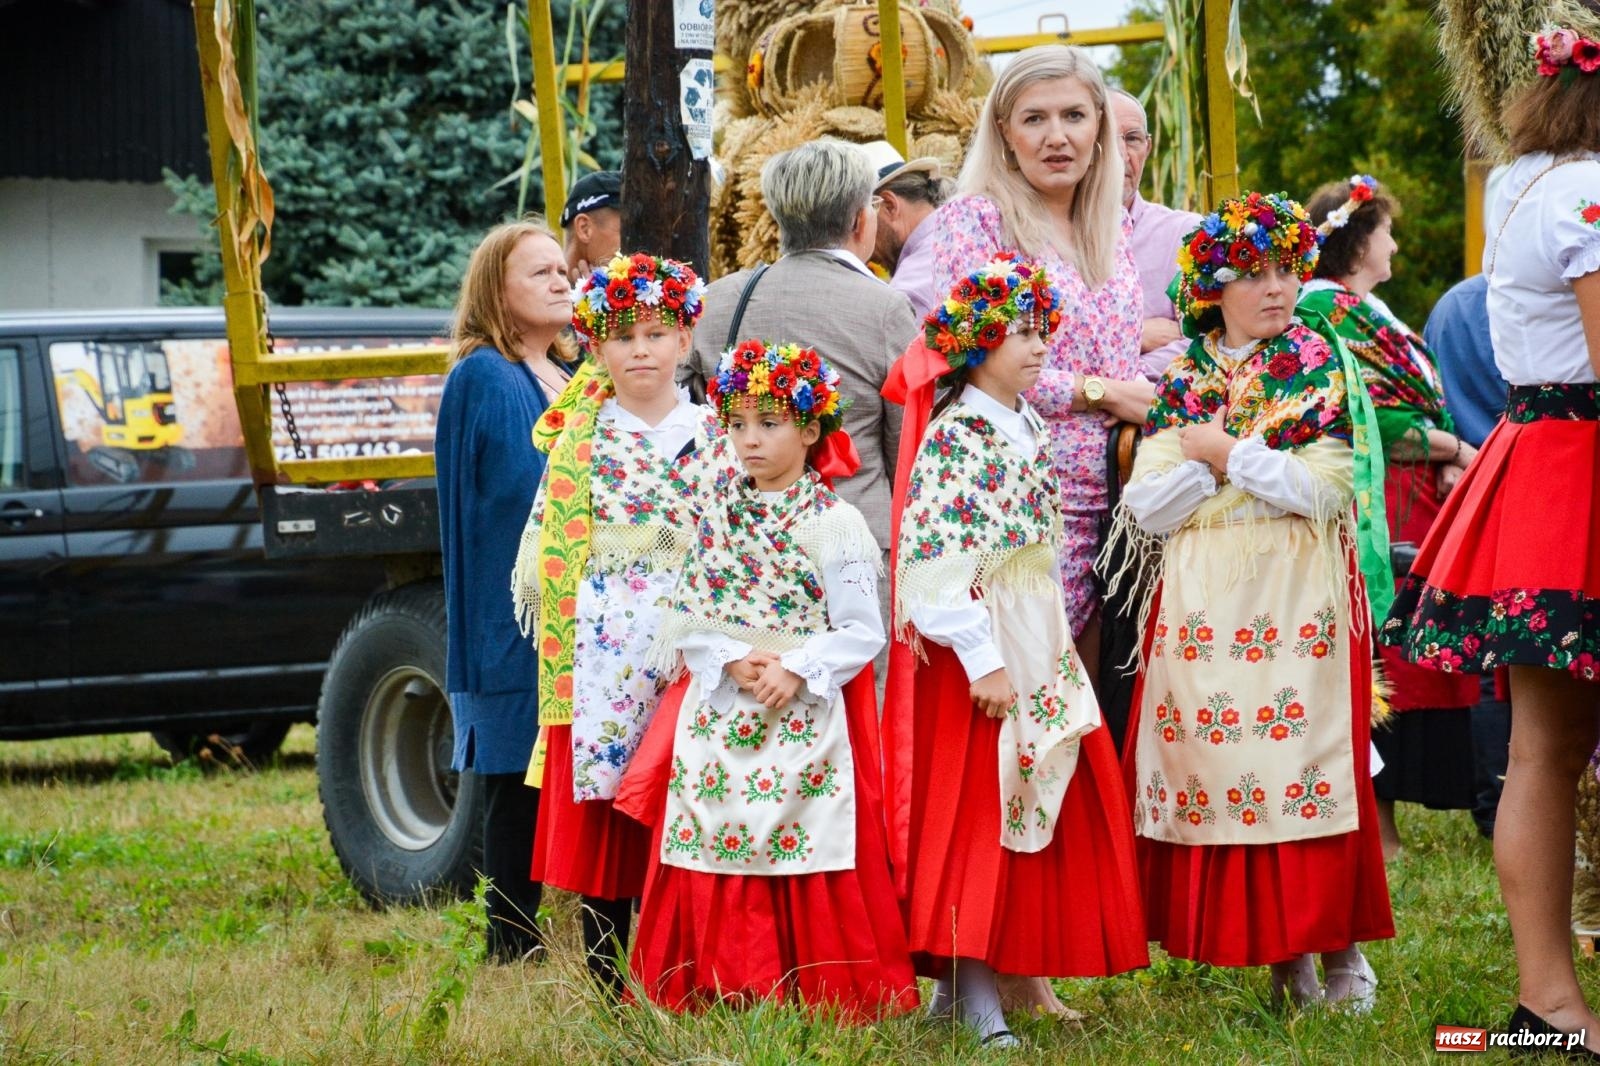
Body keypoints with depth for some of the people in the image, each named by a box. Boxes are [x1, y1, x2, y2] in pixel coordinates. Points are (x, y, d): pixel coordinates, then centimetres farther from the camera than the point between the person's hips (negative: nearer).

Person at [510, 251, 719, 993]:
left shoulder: (711, 433, 8)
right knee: (598, 817, 0)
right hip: (601, 644, 0)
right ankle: (606, 983, 7)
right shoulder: (579, 432, 6)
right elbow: (547, 533, 6)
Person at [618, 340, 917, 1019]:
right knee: (716, 854, 4)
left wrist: (795, 672, -17)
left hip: (805, 719, -4)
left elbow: (862, 631, -6)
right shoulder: (716, 516, 9)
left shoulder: (835, 524, -4)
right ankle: (724, 990, 13)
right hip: (718, 713, 4)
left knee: (805, 871, -4)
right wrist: (733, 663, -10)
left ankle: (817, 999, 4)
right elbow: (685, 619, 6)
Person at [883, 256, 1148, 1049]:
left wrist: (1053, 642, 16)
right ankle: (974, 992, -1)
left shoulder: (1026, 426, 12)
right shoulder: (954, 435, -14)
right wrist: (982, 658, -22)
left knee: (1046, 795, 8)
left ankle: (1021, 971, 15)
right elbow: (936, 560, -20)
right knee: (976, 805, -4)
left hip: (1039, 636, 8)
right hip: (981, 636, -8)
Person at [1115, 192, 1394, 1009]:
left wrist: (1223, 452, -6)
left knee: (1303, 755, -8)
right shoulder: (1181, 381, 11)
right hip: (1203, 599, 3)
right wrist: (1220, 465, -10)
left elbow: (1327, 488, -9)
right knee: (1210, 761, -3)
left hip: (1298, 598, -3)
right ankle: (1269, 946, 4)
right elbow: (1146, 509, 3)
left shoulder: (1321, 371, 5)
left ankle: (1338, 949, -1)